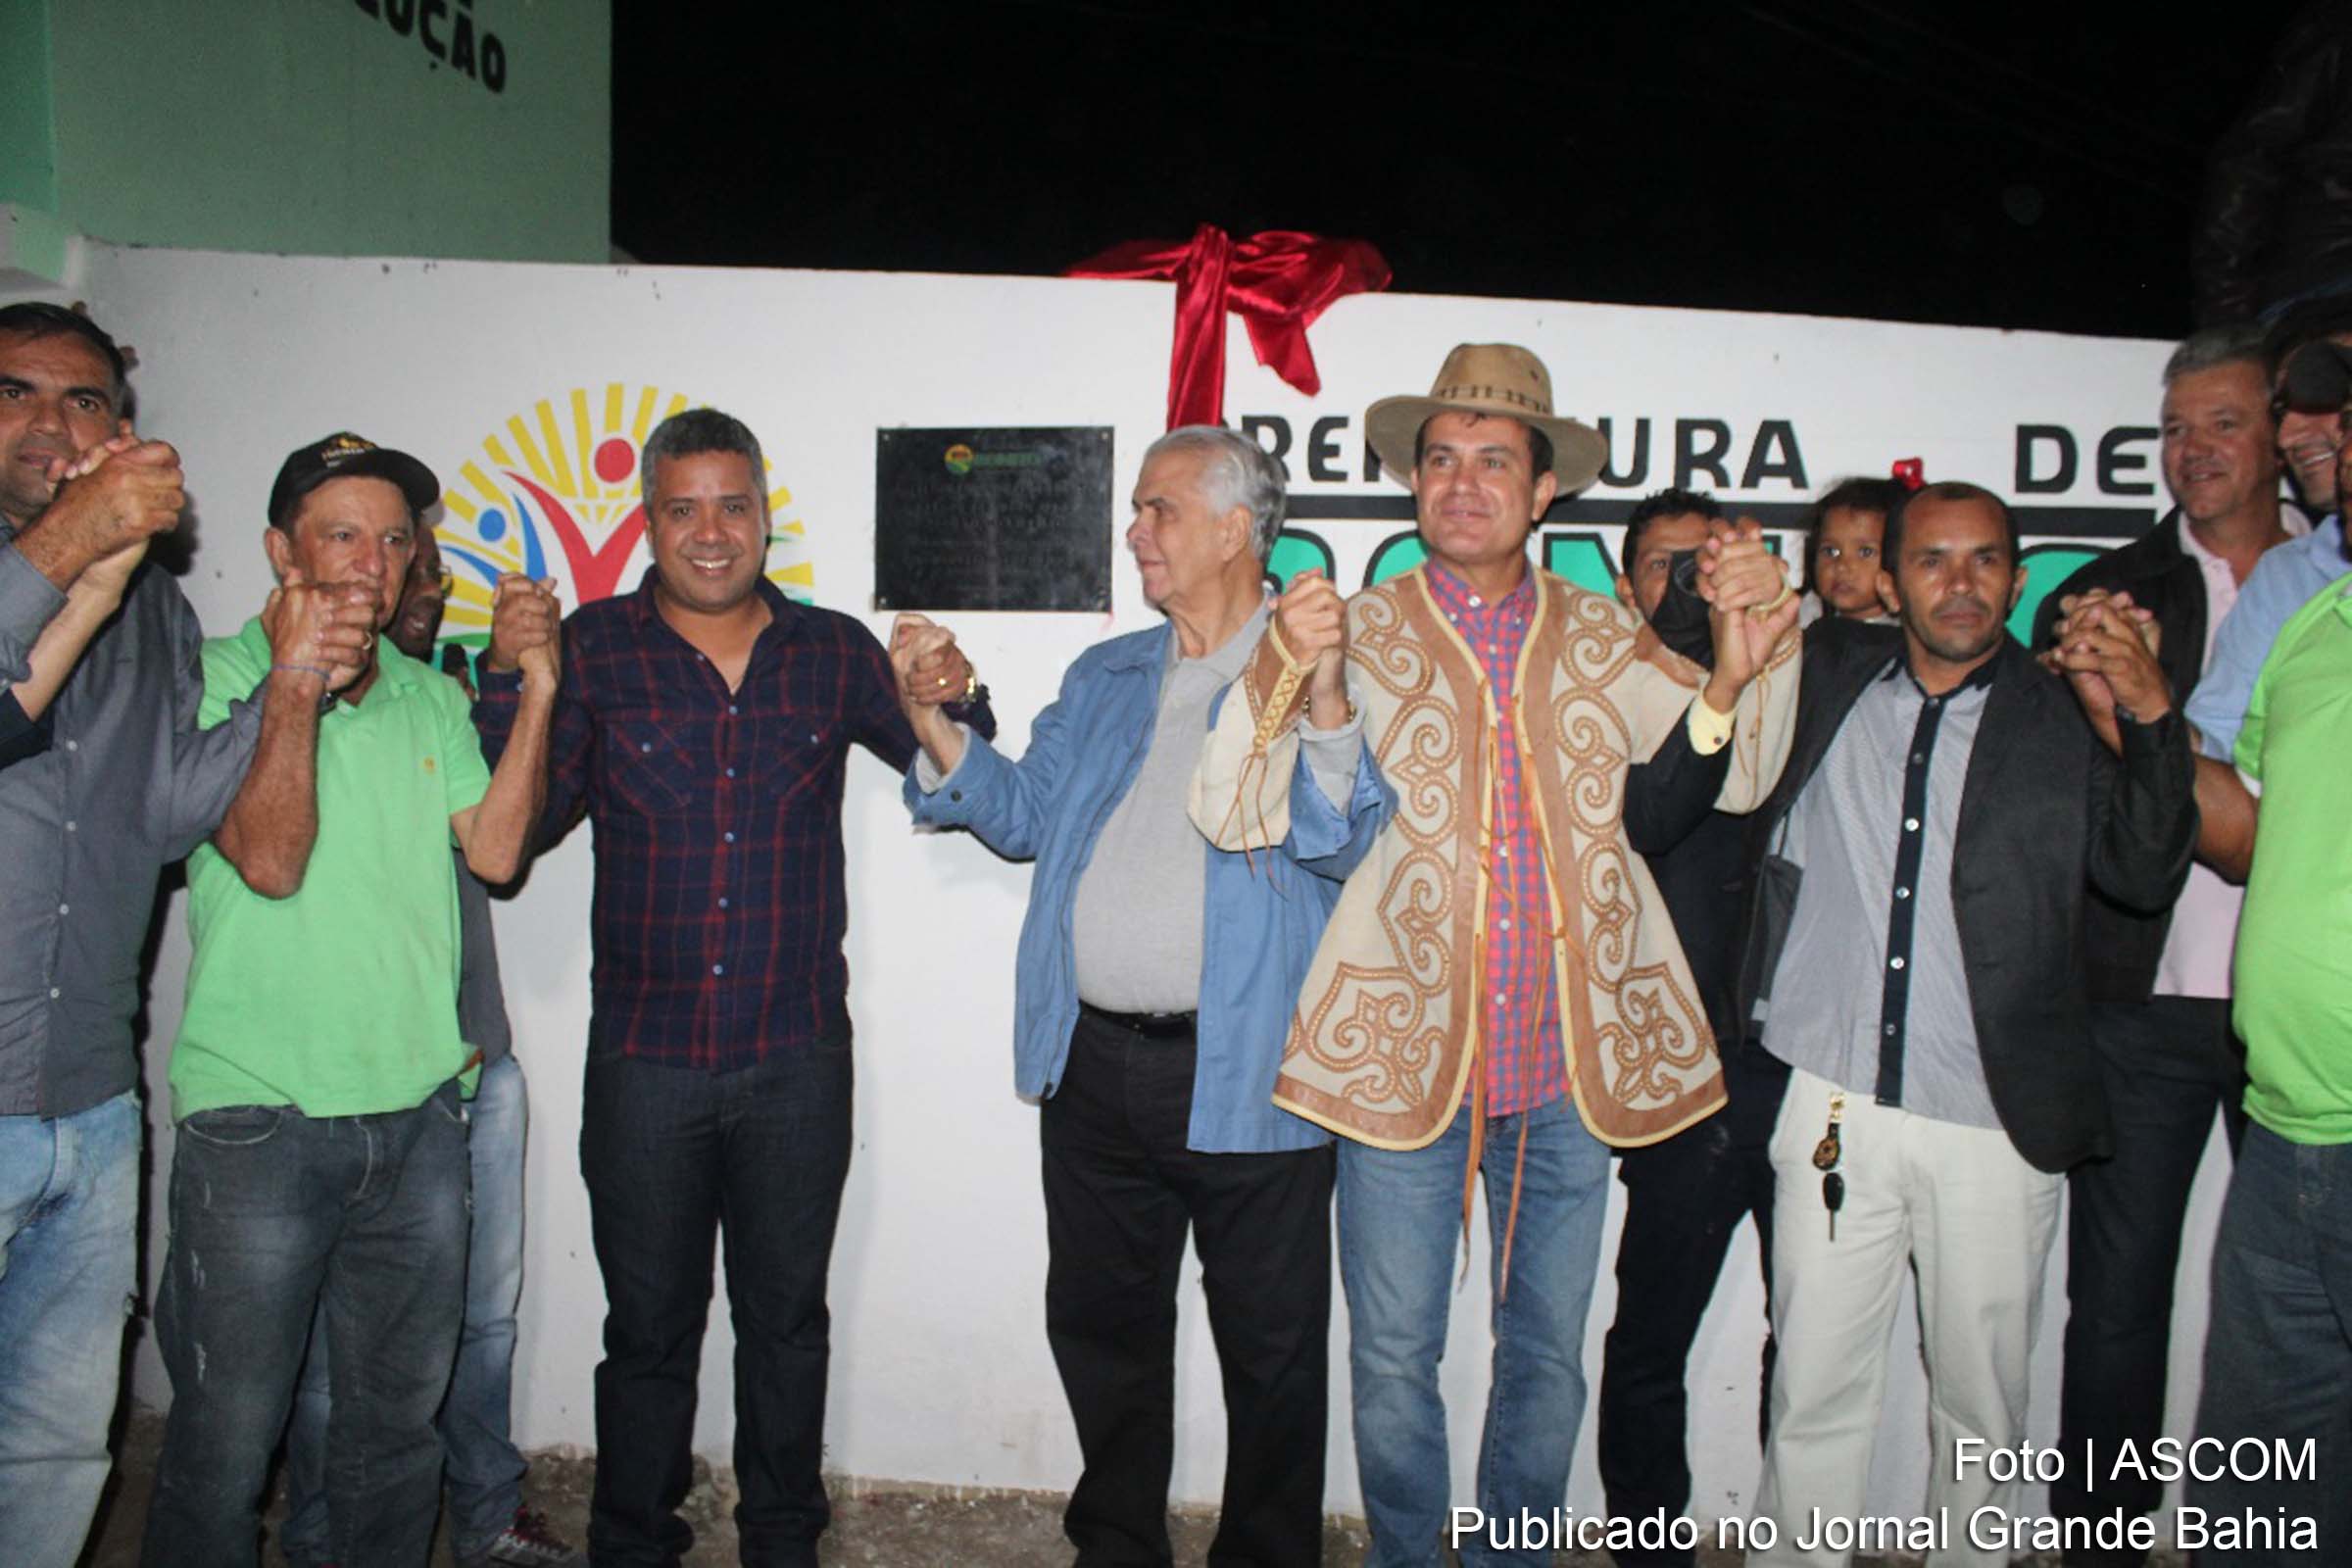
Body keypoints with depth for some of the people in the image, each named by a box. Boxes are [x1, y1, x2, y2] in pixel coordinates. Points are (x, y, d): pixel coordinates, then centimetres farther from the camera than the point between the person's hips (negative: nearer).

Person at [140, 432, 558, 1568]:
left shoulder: (431, 697, 11)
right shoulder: (218, 678, -4)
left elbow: (495, 850, -1)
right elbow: (270, 860, -15)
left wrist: (538, 687, -7)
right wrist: (297, 683, -19)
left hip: (418, 1111, 5)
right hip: (260, 1119, -4)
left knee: (397, 1421, 16)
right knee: (228, 1439, 5)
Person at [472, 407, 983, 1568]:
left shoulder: (835, 652, 3)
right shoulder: (593, 649, 0)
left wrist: (950, 703, -8)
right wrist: (508, 676, -15)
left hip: (796, 1057, 1)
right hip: (644, 1055, -1)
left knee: (787, 1320, 15)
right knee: (648, 1327, 13)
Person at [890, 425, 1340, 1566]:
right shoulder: (1104, 679, 16)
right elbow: (1023, 816, 14)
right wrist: (932, 721, 1)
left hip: (1244, 1075, -5)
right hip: (1095, 1065, 6)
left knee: (1270, 1346, 9)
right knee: (1100, 1327, 18)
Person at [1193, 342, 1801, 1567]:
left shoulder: (1602, 638, 8)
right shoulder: (1356, 632, 1)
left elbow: (1732, 774, 5)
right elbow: (1232, 814, -7)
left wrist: (1748, 653, -13)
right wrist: (1291, 676, -25)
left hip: (1574, 1056, 2)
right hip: (1405, 1051, -2)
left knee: (1548, 1353, 16)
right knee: (1395, 1360, 9)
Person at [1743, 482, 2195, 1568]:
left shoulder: (2065, 713, 2)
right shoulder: (1824, 681, 6)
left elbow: (2146, 878, -3)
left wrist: (2152, 720, -13)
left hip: (1994, 1122, 0)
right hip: (1831, 1106, 1)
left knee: (1982, 1403, 13)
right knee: (1812, 1392, 8)